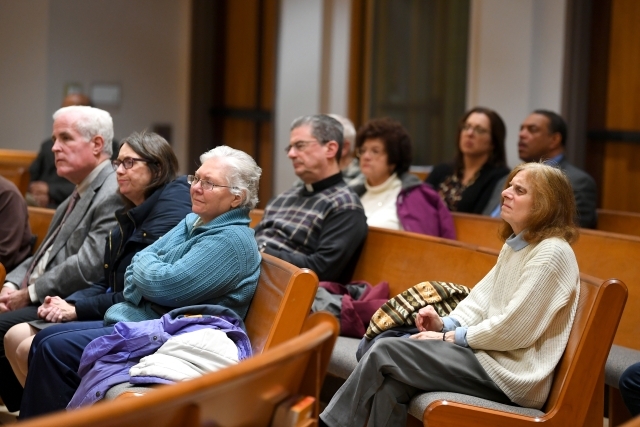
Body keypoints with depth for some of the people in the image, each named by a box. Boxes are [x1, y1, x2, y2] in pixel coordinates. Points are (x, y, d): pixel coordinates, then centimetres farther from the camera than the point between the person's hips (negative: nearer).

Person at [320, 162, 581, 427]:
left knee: (384, 353, -13)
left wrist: (449, 338, -12)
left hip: (512, 373, -9)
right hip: (489, 354, 9)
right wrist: (445, 324, -3)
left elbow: (514, 329, -19)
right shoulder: (514, 246, 15)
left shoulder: (552, 253, -16)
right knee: (391, 381, -11)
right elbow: (482, 298, 16)